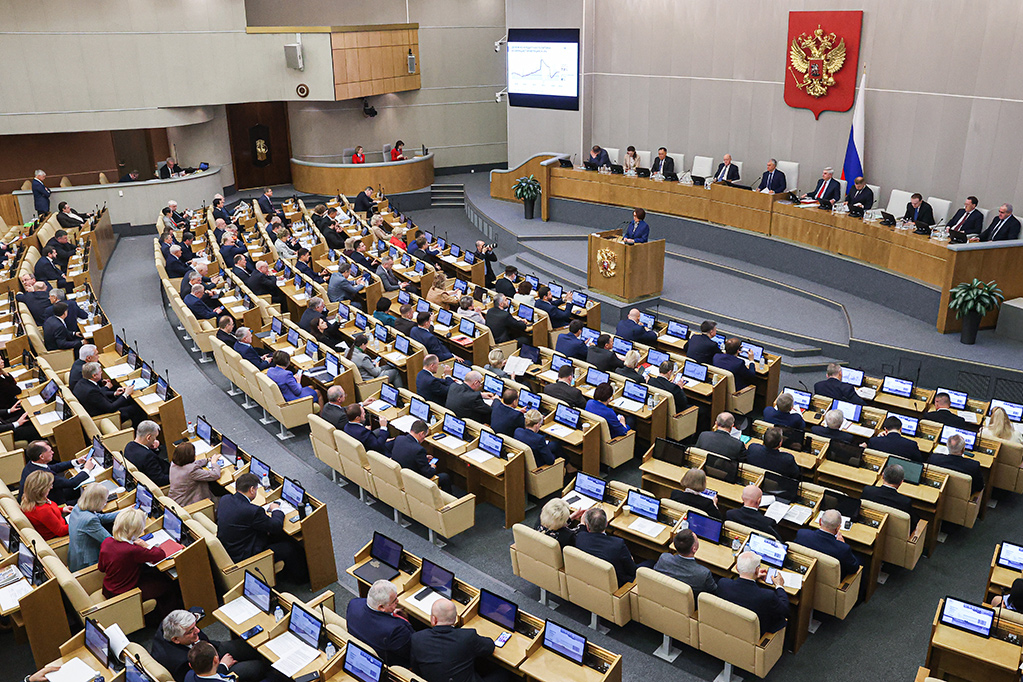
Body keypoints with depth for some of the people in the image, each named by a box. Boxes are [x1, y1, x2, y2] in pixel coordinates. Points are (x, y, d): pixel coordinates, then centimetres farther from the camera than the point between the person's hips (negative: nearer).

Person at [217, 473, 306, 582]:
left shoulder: (224, 499, -5)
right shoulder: (253, 511, -30)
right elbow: (277, 526, -16)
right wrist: (276, 510, 4)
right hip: (242, 557, -9)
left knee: (280, 536, 19)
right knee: (288, 548, 4)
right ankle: (301, 576, 29)